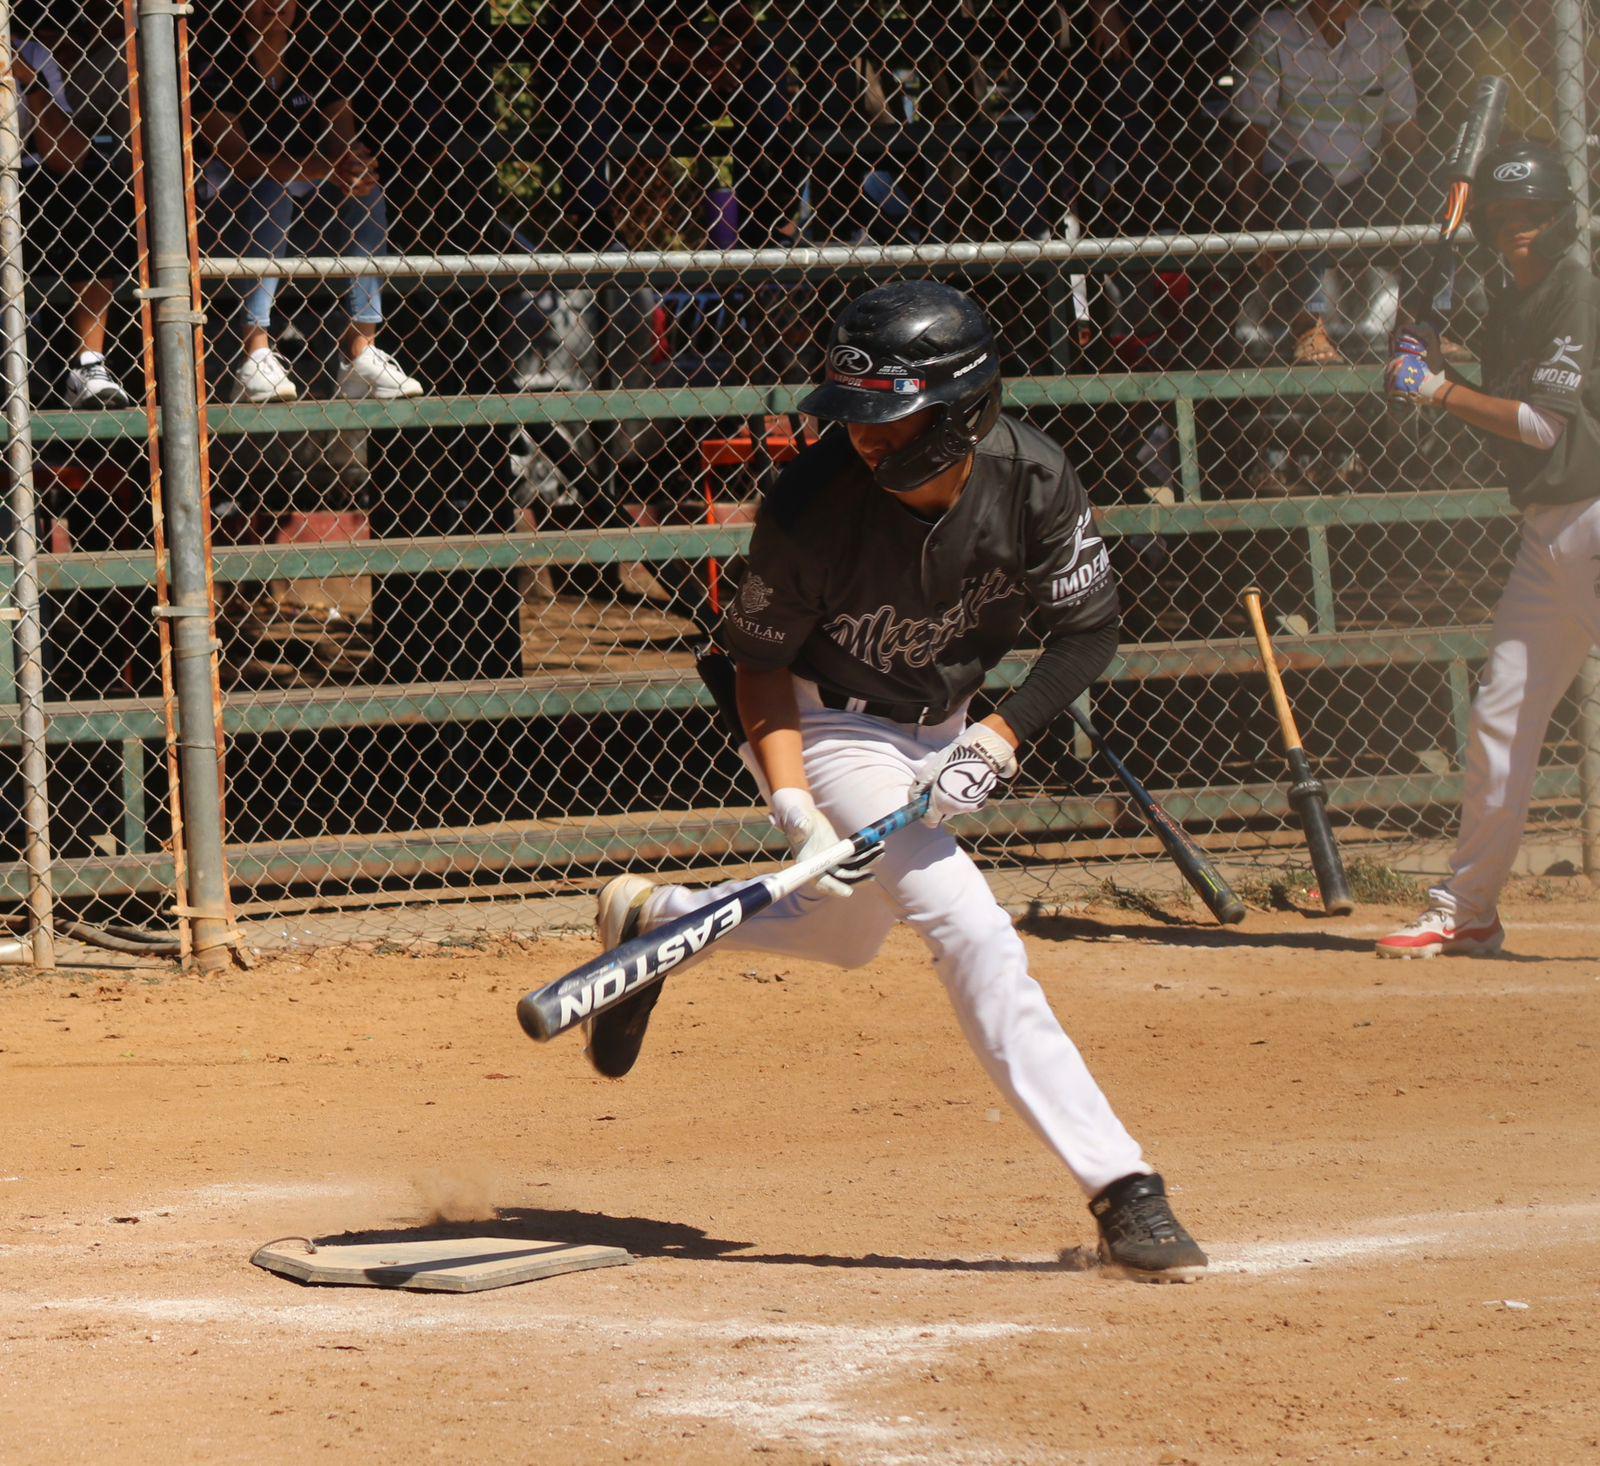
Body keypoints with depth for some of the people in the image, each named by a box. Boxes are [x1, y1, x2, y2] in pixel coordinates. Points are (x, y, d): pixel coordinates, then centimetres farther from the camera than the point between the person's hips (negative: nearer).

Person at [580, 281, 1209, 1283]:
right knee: (971, 929, -21)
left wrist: (1002, 737, -23)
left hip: (938, 733, 6)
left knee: (849, 932, 23)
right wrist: (793, 804, -27)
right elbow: (759, 659, -15)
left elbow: (1089, 628, -10)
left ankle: (653, 919, 46)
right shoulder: (813, 506, -28)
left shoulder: (1033, 480, -21)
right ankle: (1121, 1190, -23)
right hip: (826, 730, -6)